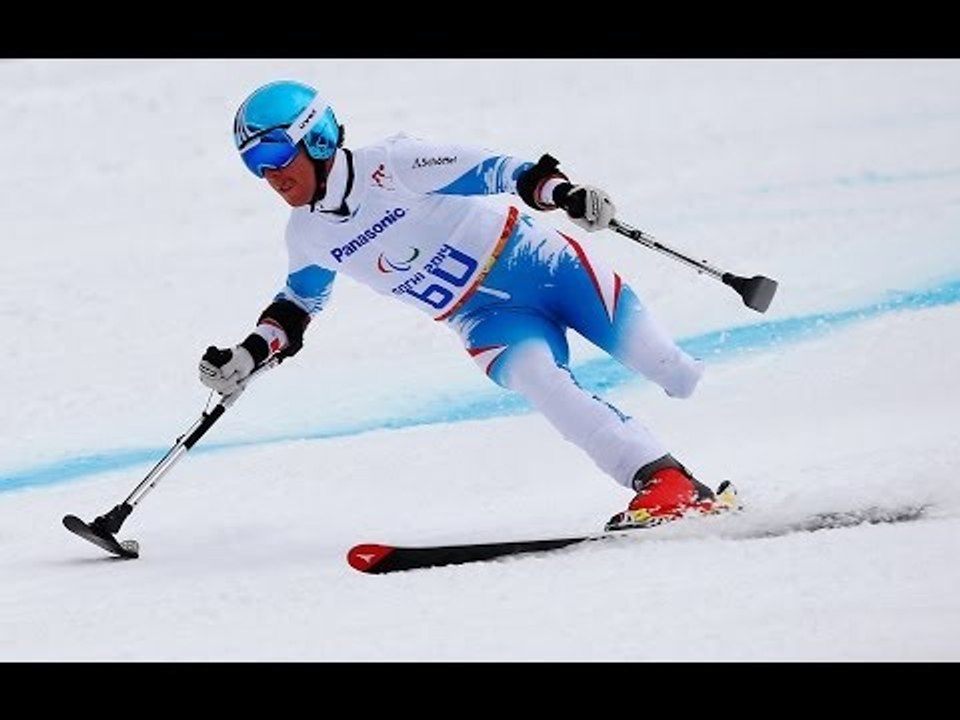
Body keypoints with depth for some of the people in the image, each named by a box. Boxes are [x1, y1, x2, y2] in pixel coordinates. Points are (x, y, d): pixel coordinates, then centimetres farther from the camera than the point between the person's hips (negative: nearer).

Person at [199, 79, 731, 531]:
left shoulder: (392, 164, -18)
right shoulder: (308, 237, 1)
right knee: (537, 377, -26)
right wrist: (247, 357, 8)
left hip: (542, 263, -3)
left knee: (659, 362, -8)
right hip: (490, 320, 3)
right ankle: (663, 484, -33)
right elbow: (298, 303, 20)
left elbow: (487, 170, -21)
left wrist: (558, 191, -36)